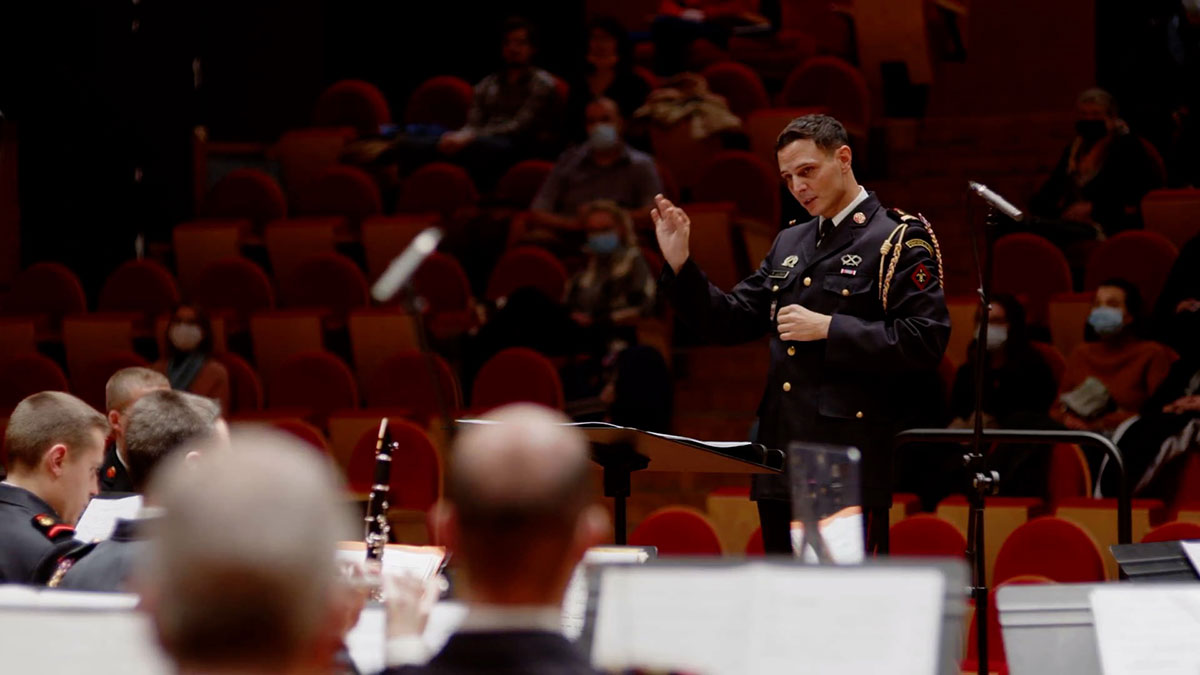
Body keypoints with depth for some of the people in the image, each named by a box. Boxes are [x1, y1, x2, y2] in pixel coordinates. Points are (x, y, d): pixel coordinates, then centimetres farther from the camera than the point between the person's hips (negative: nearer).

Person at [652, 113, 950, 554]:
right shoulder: (789, 244, 20)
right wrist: (680, 265, 7)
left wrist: (829, 329, -15)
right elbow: (731, 323, 20)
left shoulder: (901, 240, -3)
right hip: (783, 465, 7)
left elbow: (926, 341, -13)